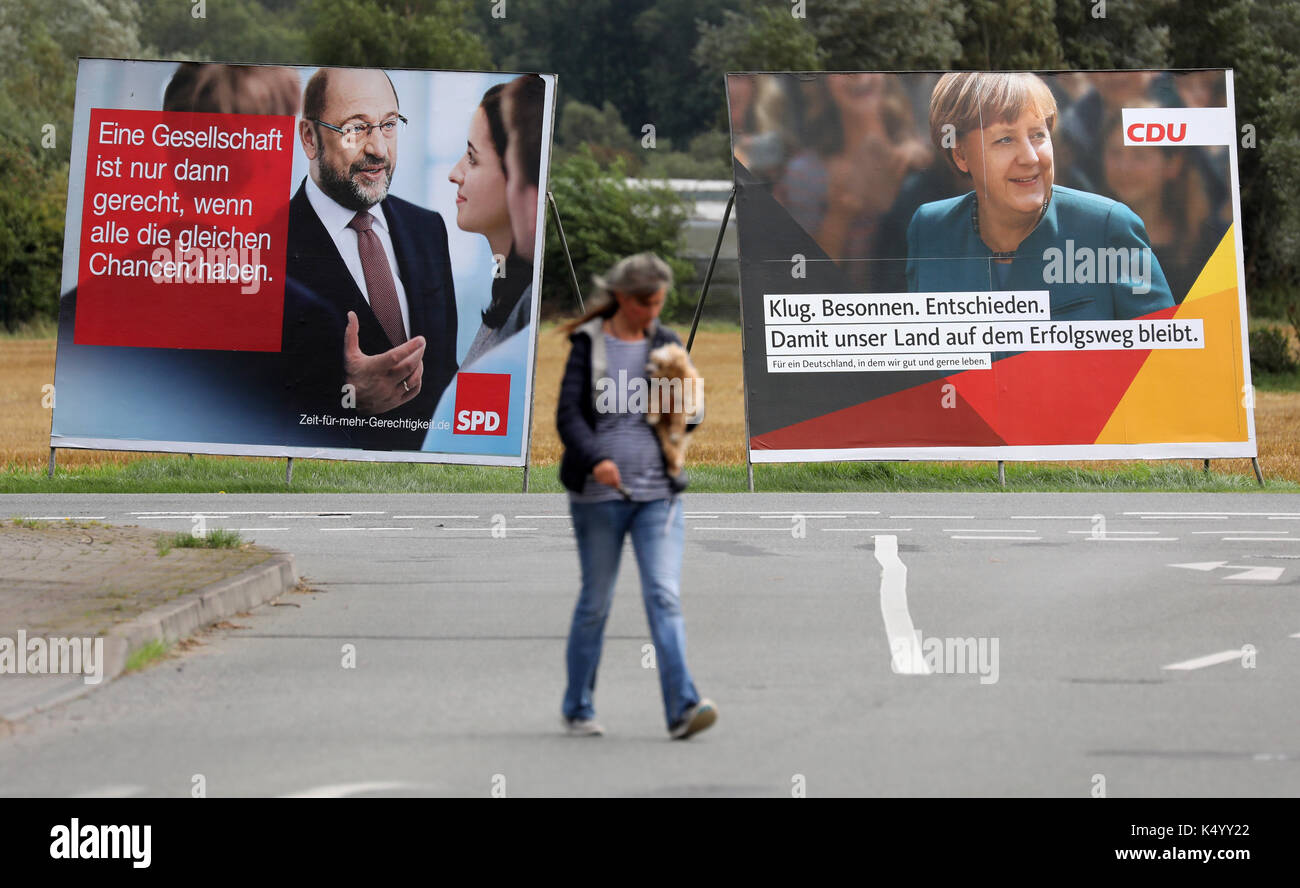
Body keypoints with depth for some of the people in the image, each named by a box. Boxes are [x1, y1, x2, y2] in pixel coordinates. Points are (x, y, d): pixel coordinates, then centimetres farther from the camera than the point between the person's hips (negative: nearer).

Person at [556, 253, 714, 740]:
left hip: (658, 491, 2)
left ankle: (682, 707, -19)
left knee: (664, 595, -10)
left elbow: (692, 415, 16)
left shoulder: (666, 343, 10)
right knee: (596, 601, 6)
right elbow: (568, 415, -8)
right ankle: (577, 709, 19)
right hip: (599, 493, -2)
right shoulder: (589, 344, 0)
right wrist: (596, 458, -25)